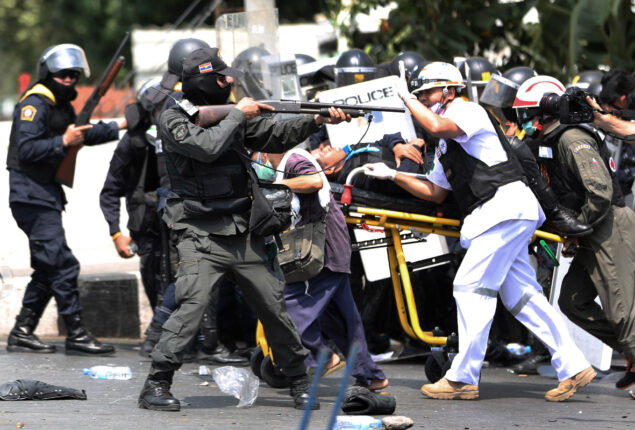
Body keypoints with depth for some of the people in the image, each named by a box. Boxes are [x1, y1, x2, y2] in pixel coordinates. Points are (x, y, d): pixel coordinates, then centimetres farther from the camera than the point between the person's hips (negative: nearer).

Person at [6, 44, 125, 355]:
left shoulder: (61, 105, 17)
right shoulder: (35, 104, -13)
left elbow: (84, 134, 31)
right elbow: (26, 149, -23)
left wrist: (119, 126, 25)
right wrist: (64, 142, -24)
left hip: (46, 196, 10)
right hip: (32, 197, -10)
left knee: (47, 269, 12)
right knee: (63, 265, -11)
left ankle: (22, 333, 15)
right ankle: (76, 335, -8)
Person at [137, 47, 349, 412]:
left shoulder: (232, 115, 12)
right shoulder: (174, 120, -5)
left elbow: (275, 136, 11)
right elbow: (207, 146, -21)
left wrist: (319, 120, -2)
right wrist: (238, 115, -9)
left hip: (244, 235, 6)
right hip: (202, 236, -6)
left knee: (274, 306, 7)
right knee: (192, 305, -19)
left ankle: (300, 381, 20)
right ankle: (156, 386, -12)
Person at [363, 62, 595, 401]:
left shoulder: (468, 110, -4)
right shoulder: (445, 146, 25)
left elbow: (438, 126, -25)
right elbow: (436, 192, 28)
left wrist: (406, 98, -11)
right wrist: (392, 176, 19)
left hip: (506, 204, -10)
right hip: (496, 218, 10)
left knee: (471, 287, -11)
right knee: (521, 296, 7)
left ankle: (463, 379, -11)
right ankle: (573, 367, 7)